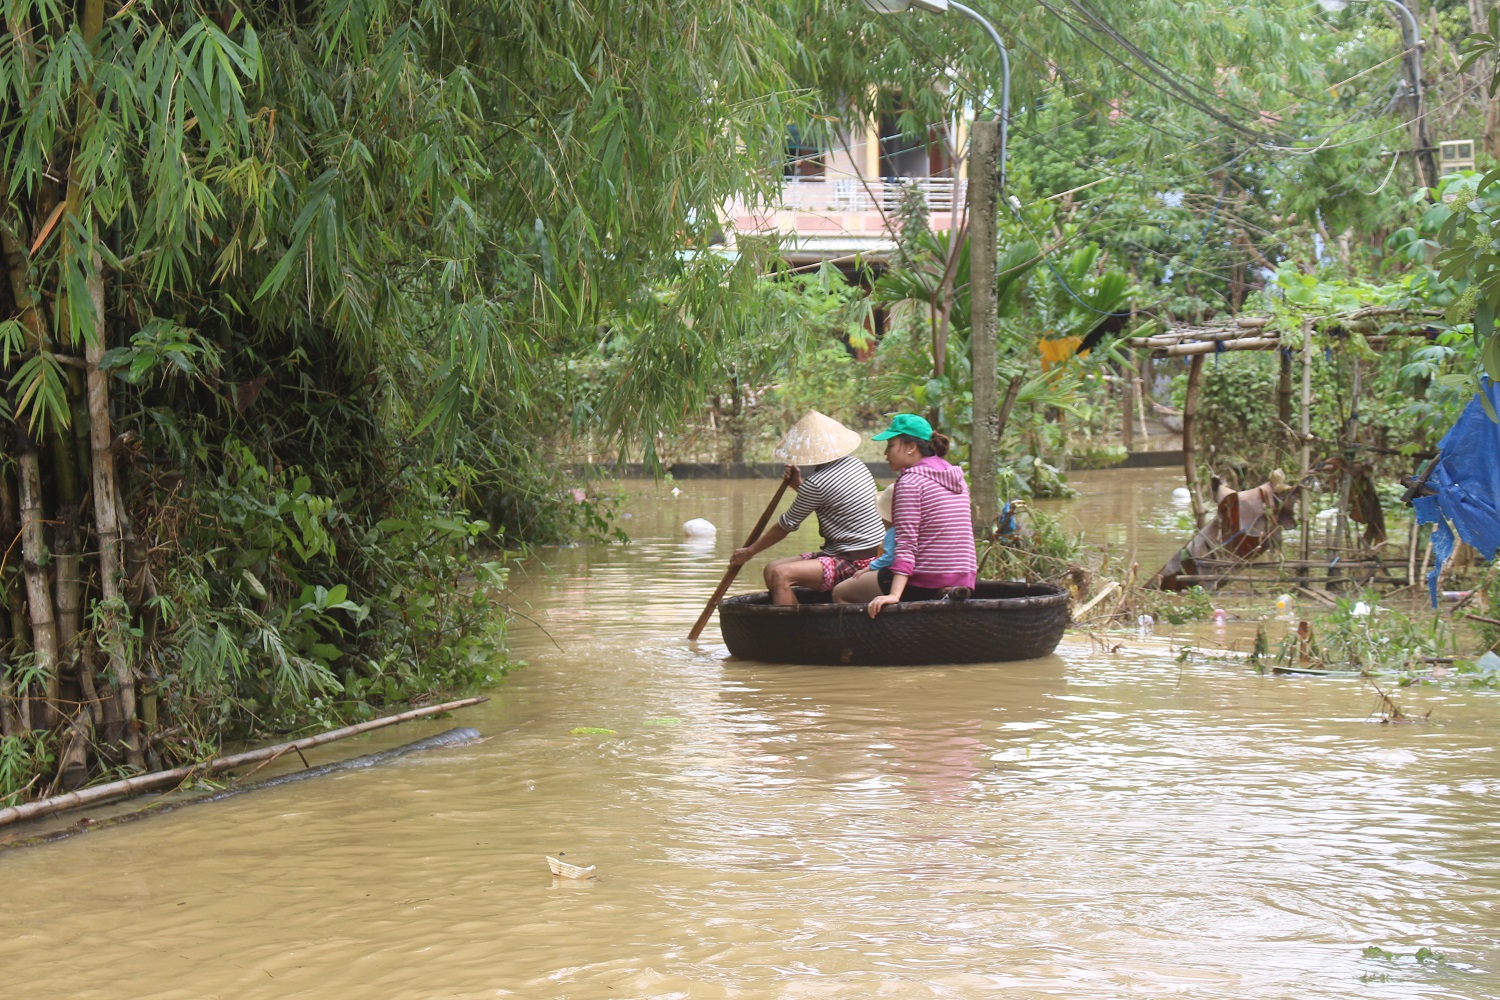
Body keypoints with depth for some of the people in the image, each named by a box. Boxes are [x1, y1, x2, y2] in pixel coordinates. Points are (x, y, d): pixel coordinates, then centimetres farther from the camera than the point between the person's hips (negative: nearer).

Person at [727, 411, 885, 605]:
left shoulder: (817, 483, -19)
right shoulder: (854, 464, 7)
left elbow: (787, 525, -7)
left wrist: (749, 552, 5)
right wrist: (799, 486, 9)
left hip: (854, 563, -10)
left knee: (780, 575, -25)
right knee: (771, 570, 8)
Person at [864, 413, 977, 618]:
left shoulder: (910, 480, -11)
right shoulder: (956, 477, 13)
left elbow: (906, 543, -20)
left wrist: (894, 595, -25)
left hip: (926, 581, -8)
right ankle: (945, 594, 9)